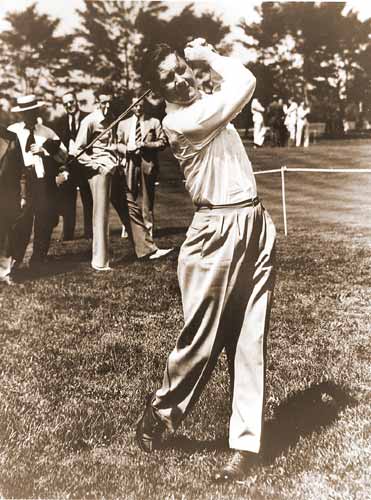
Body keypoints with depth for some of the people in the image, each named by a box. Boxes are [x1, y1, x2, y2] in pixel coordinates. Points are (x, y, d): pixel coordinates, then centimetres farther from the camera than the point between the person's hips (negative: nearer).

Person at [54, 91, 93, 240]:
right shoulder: (60, 122, 12)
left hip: (85, 163, -3)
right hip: (67, 164, 3)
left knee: (88, 199, 3)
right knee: (66, 200, 5)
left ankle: (90, 233, 11)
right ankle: (67, 234, 12)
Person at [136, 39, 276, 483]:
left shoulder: (209, 102, 17)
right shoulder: (176, 120, -10)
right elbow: (244, 83, -9)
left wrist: (203, 55, 17)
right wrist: (210, 55, 5)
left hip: (256, 225, 7)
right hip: (217, 231, -7)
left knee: (250, 340, 5)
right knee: (201, 340, 0)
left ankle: (245, 445, 14)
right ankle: (160, 412, 28)